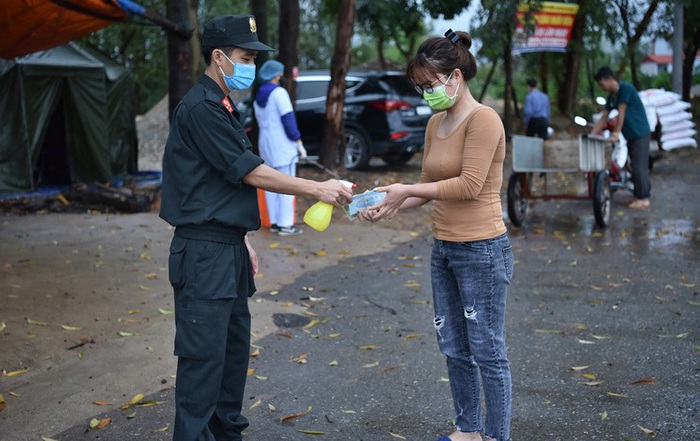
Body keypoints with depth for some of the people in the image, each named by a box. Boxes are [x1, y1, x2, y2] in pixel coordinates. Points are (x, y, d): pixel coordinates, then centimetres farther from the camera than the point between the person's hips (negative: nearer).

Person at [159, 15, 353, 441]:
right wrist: (318, 189, -14)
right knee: (204, 354, -7)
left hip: (227, 247, 10)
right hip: (204, 252, -10)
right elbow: (249, 171, -18)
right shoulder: (200, 107, -15)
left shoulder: (222, 106, 16)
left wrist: (242, 240, 19)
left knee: (235, 345, 16)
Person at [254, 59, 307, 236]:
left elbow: (261, 122, 16)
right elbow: (288, 120, -16)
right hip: (282, 143, -8)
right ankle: (285, 224, -8)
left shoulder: (258, 97, 14)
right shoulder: (279, 92, -11)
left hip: (265, 142, 8)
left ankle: (274, 222, 11)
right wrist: (299, 143, -12)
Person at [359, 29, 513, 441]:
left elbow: (470, 185, -21)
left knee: (488, 352, 2)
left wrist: (407, 189, -18)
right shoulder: (435, 123, 10)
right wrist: (390, 207, -2)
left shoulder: (483, 119, -15)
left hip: (482, 251, -9)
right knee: (454, 349, 17)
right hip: (444, 249, 9)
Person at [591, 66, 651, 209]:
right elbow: (603, 118, 11)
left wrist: (616, 133, -19)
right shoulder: (611, 97, 10)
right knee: (636, 166, 11)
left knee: (639, 166, -8)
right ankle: (640, 194, 16)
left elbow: (621, 113, -18)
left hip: (640, 133, -8)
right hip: (631, 135, 8)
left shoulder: (626, 89, -16)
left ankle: (643, 198, -5)